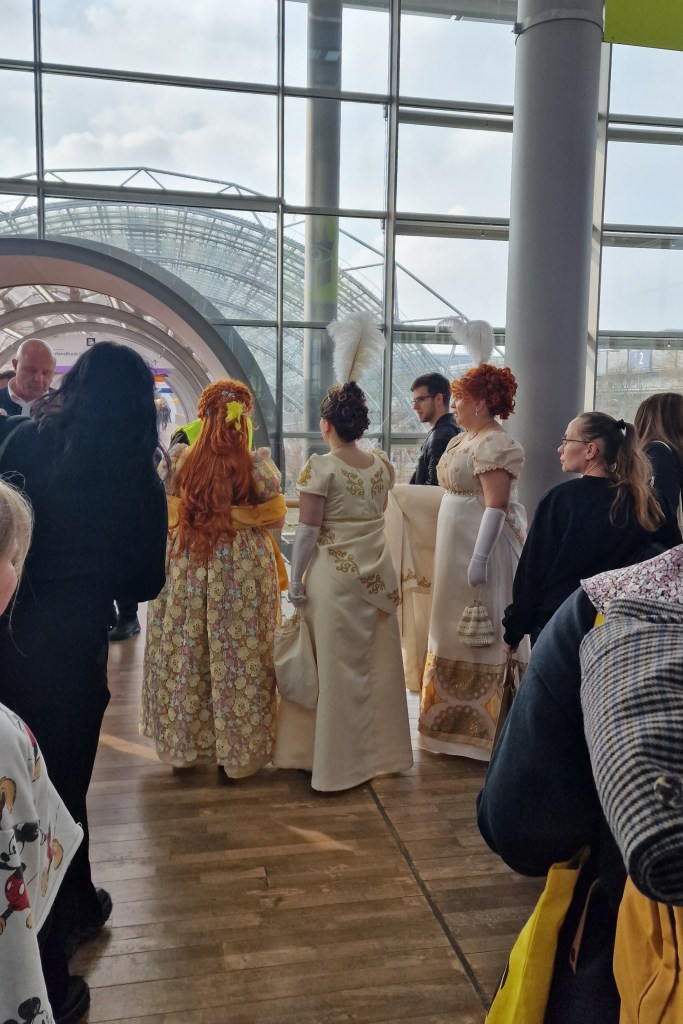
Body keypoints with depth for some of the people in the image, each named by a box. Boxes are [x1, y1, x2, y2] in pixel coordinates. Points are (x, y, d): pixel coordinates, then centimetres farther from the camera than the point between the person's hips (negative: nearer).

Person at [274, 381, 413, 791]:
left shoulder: (321, 467, -13)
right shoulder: (383, 465, 3)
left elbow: (308, 530, -13)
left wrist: (295, 581, -5)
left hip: (335, 575, -5)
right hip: (378, 573, 6)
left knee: (339, 666, 4)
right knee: (378, 664, 16)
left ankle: (340, 761, 15)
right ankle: (380, 750, 31)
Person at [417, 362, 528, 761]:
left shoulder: (494, 445, -17)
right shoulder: (465, 440, 13)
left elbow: (497, 505, -23)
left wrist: (479, 558, -26)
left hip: (479, 546, -10)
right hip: (456, 547, 10)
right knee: (459, 628, 16)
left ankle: (477, 727, 13)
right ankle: (457, 719, 30)